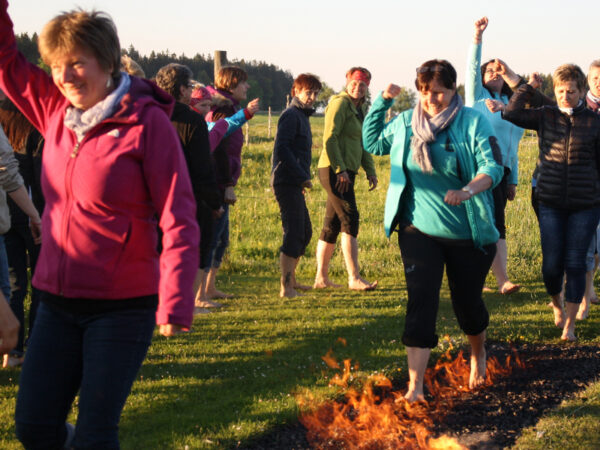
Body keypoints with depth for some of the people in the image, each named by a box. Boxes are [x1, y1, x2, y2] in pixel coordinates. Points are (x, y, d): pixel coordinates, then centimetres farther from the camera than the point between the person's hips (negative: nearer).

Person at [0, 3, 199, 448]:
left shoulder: (147, 123, -12)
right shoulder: (55, 111, 4)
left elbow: (179, 220, -15)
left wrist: (175, 305, -23)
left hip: (123, 307, -6)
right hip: (58, 302, 6)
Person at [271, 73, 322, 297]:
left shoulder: (302, 116, 20)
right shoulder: (291, 115, -11)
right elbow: (282, 149, -20)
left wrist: (302, 178, 13)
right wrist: (302, 176, -19)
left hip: (295, 185, 10)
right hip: (287, 183, -10)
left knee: (305, 233, 17)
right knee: (294, 234, -11)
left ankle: (291, 280, 28)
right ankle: (286, 287, -9)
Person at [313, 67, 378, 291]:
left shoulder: (361, 108, 19)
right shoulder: (340, 103, -9)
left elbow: (363, 143, 26)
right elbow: (329, 138, -16)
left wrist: (370, 170, 16)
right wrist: (340, 169, -20)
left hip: (346, 171, 9)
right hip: (334, 170, -9)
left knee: (332, 224, 10)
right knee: (349, 220, -14)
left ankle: (321, 278, 15)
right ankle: (354, 278, -16)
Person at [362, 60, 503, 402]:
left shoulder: (474, 123, -9)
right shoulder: (405, 123, 4)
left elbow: (493, 167, -18)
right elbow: (372, 143, 20)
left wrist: (467, 190, -37)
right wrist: (382, 102, 7)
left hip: (467, 233, -2)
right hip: (419, 230, 2)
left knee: (467, 301, 11)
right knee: (421, 300, -10)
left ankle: (478, 355, 44)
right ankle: (415, 386, -11)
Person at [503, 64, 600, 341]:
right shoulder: (545, 116, 2)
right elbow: (511, 113, -11)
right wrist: (528, 88, -8)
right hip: (551, 203, 1)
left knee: (575, 263, 1)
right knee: (552, 263, 2)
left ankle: (569, 324, 13)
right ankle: (557, 306, 32)